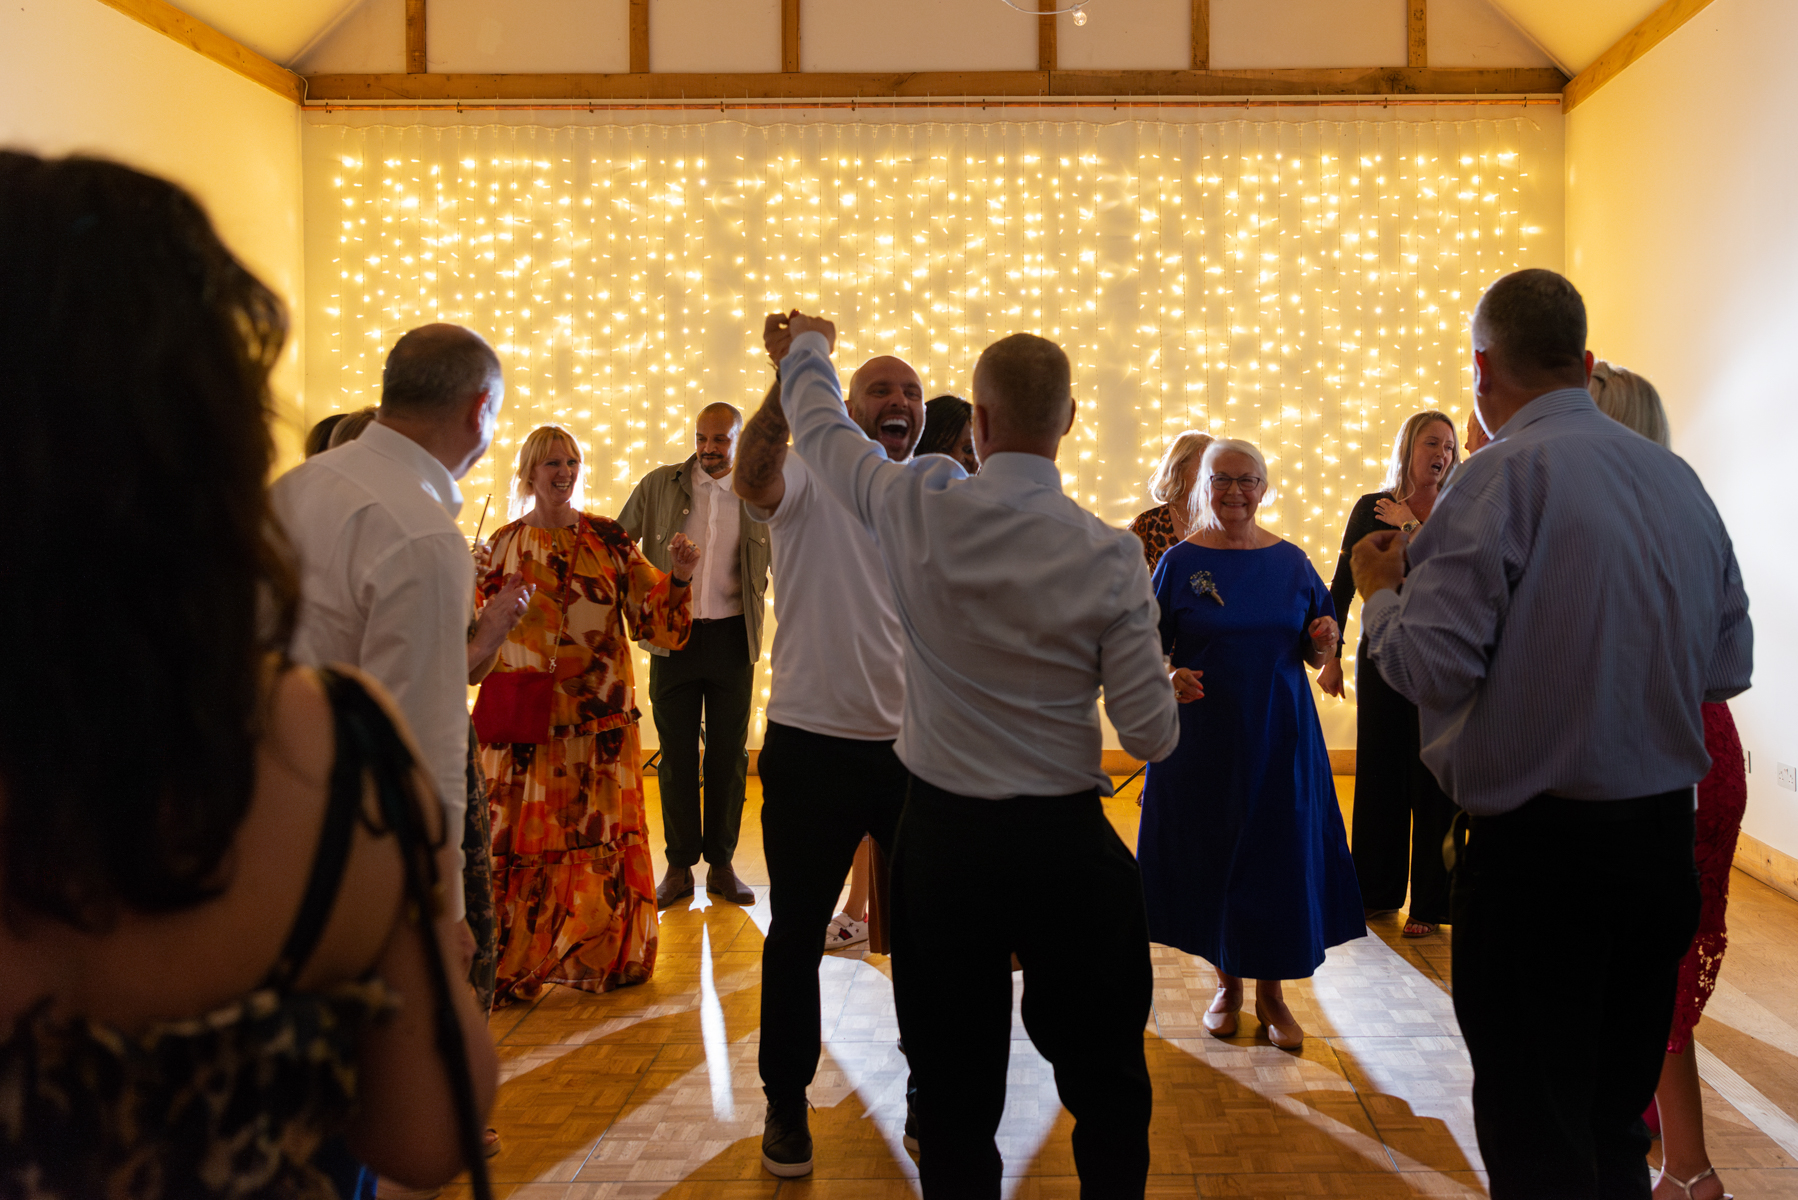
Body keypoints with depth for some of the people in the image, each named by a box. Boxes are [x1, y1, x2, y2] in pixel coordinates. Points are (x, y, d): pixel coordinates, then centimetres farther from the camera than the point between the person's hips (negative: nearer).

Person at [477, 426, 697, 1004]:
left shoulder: (610, 540, 2)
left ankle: (602, 955, 23)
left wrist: (678, 578, -18)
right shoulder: (504, 544, 6)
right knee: (523, 839, 5)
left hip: (599, 720, 0)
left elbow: (655, 621, -2)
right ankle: (515, 963, 19)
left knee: (600, 834, 6)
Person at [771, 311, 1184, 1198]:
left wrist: (808, 346, 31)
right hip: (1066, 840, -1)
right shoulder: (1112, 559, -12)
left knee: (956, 1088, 14)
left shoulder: (918, 511, -10)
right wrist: (1166, 690, 15)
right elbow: (1151, 737, -9)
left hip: (943, 835, 1)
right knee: (1105, 1077, 16)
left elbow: (819, 426, 10)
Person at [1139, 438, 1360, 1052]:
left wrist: (1323, 643, -12)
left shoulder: (1290, 561, 5)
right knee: (1210, 854, 7)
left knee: (1279, 856, 5)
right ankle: (1226, 983, 28)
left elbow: (1314, 657, 10)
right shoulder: (1180, 561, -1)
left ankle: (1272, 993, 22)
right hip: (1203, 738, -1)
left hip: (1279, 736, 2)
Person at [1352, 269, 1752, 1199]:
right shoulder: (1679, 478, 7)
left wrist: (1379, 589, -1)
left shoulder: (1504, 475, -15)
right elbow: (1730, 665, 13)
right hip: (1667, 838, 7)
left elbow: (1432, 665, -20)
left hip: (1539, 847, -7)